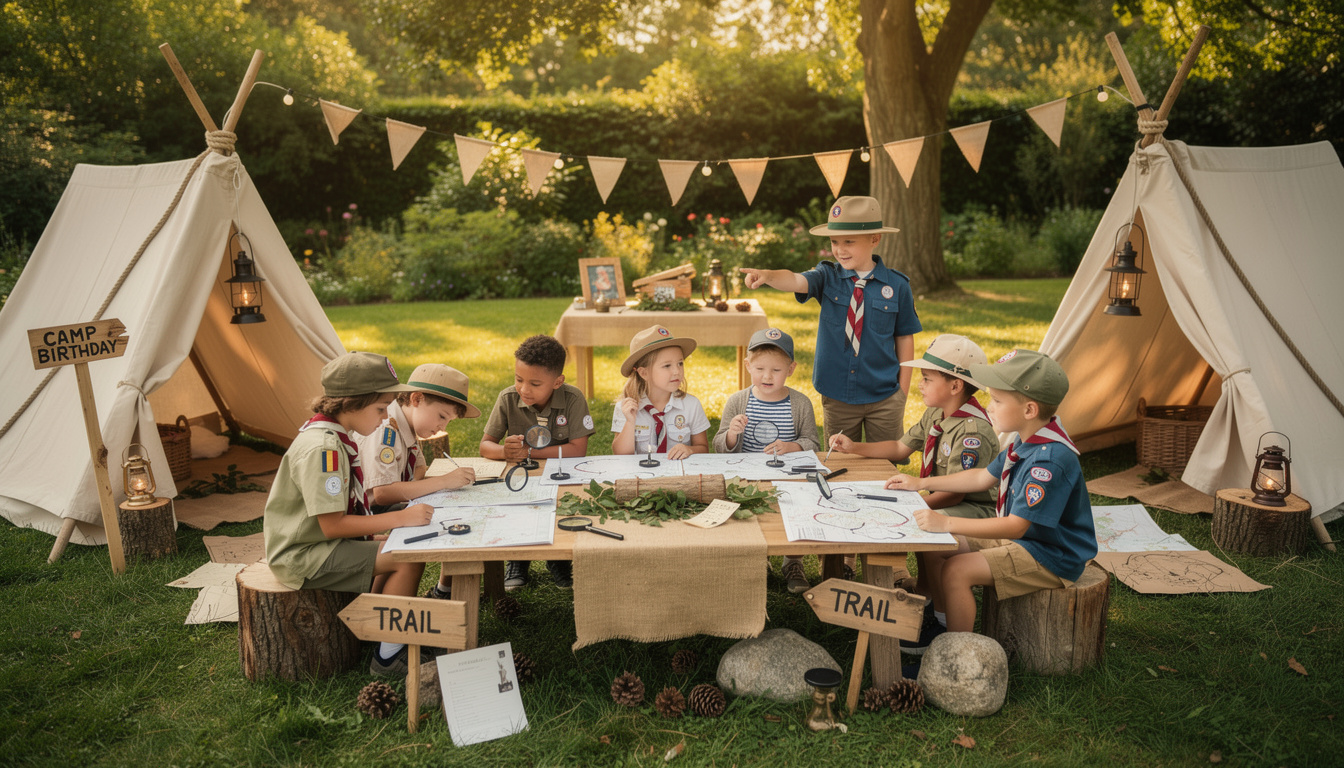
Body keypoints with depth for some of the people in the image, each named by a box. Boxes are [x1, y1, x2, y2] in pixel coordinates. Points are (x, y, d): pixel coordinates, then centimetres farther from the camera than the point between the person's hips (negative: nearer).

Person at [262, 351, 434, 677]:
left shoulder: (337, 435, 5)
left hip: (322, 542, 10)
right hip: (303, 556, -10)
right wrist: (400, 518, -24)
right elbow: (332, 525, -27)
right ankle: (387, 659, -5)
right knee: (408, 561, -18)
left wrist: (401, 514, 2)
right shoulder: (321, 448, -26)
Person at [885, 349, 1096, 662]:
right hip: (1019, 539, 10)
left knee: (957, 571, -23)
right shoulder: (1026, 443, 2)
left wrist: (948, 523, -34)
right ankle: (942, 629, 20)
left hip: (1051, 557, -10)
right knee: (937, 548, 6)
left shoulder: (1051, 460, -30)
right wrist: (922, 483, 17)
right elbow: (983, 477, 17)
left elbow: (1016, 526, -32)